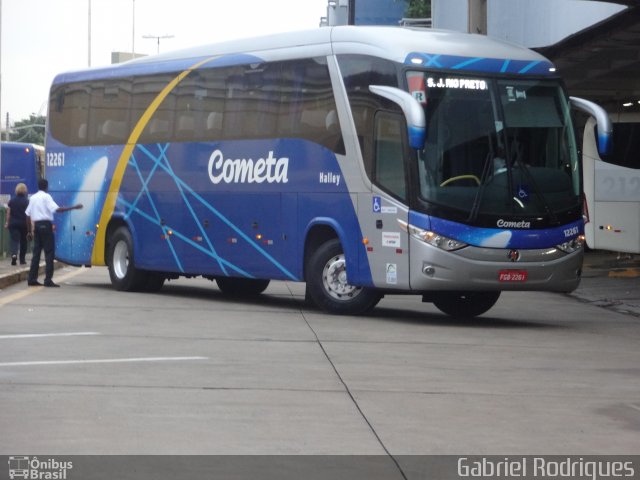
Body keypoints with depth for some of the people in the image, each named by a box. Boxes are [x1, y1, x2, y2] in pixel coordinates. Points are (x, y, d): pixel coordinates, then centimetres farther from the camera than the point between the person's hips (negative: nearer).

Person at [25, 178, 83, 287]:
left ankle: (32, 279, 8)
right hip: (46, 225, -7)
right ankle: (48, 280, -11)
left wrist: (30, 230, 19)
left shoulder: (33, 198, 13)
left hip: (36, 225, 7)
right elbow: (57, 209, -18)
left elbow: (28, 215, 13)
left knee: (36, 252, 10)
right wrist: (73, 208, -19)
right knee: (49, 252, -5)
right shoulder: (46, 197, -7)